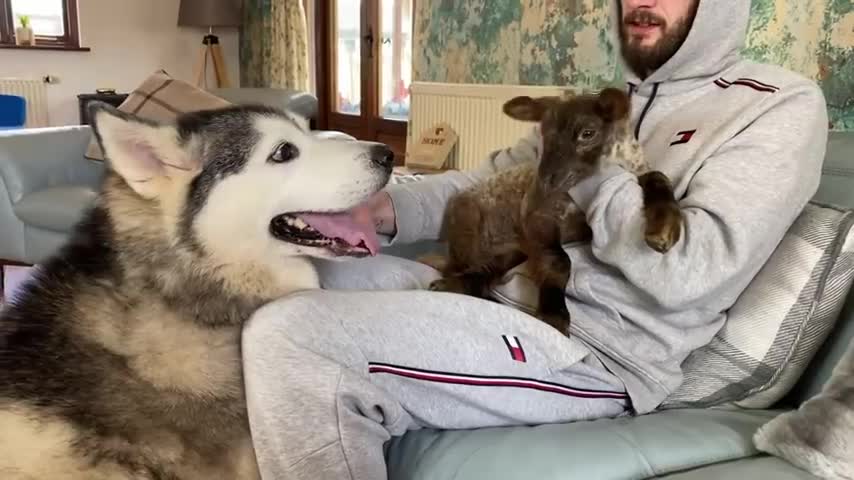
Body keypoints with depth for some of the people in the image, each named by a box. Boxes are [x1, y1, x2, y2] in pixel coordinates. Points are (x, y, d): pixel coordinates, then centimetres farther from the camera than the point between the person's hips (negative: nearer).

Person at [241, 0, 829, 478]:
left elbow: (684, 269, -17)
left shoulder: (781, 105, -2)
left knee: (285, 338, -22)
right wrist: (383, 208, -2)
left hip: (597, 351, -8)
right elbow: (489, 182, 15)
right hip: (503, 295, 8)